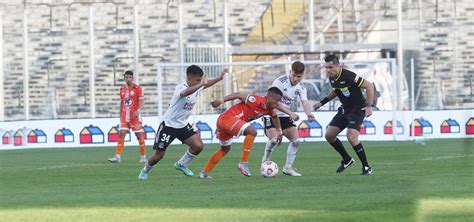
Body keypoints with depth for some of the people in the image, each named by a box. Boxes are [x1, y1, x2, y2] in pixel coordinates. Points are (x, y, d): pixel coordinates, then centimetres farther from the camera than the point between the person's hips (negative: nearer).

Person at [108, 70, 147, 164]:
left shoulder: (137, 88, -6)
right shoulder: (122, 88, 10)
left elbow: (141, 101, -10)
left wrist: (138, 110, -26)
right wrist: (120, 115, 20)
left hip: (135, 116, -5)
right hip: (124, 116, 5)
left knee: (139, 135, 0)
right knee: (121, 134, -5)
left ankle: (143, 157, 10)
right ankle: (117, 157, -8)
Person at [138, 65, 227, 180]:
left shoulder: (196, 87, -2)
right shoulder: (181, 88, -26)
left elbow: (205, 84, 22)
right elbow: (185, 93, -52)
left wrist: (219, 78, 11)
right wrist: (201, 84, -60)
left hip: (183, 125, 7)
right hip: (168, 124, -7)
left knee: (198, 146, -10)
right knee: (159, 155, -1)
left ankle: (181, 164, 14)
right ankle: (145, 170, 28)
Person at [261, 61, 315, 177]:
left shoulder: (301, 88, -1)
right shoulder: (280, 81, -17)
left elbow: (305, 102, -16)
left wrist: (309, 113, -39)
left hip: (285, 116, 6)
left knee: (295, 140, -5)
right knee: (273, 139, -24)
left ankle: (288, 168, 7)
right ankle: (265, 163, -1)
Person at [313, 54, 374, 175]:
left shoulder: (348, 76, -25)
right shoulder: (332, 78, 0)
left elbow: (369, 86, -22)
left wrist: (369, 106, -25)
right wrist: (322, 102, 16)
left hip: (358, 109, -9)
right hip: (344, 109, 9)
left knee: (351, 137, -24)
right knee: (329, 135, 6)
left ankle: (366, 167, -10)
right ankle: (347, 160, 23)